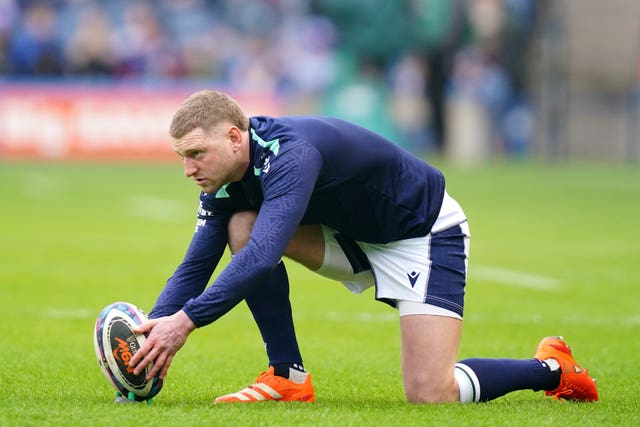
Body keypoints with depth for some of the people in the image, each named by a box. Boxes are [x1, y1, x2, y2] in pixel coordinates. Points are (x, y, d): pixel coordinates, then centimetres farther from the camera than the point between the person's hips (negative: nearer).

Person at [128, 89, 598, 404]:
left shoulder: (290, 154, -35)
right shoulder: (226, 182, -8)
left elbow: (263, 257, -46)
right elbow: (195, 267, -5)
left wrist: (186, 320, -48)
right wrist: (150, 329, -20)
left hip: (427, 234, -8)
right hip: (355, 236, 8)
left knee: (431, 395, -20)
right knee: (242, 226, -14)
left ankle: (552, 369, 6)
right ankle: (288, 377, -6)